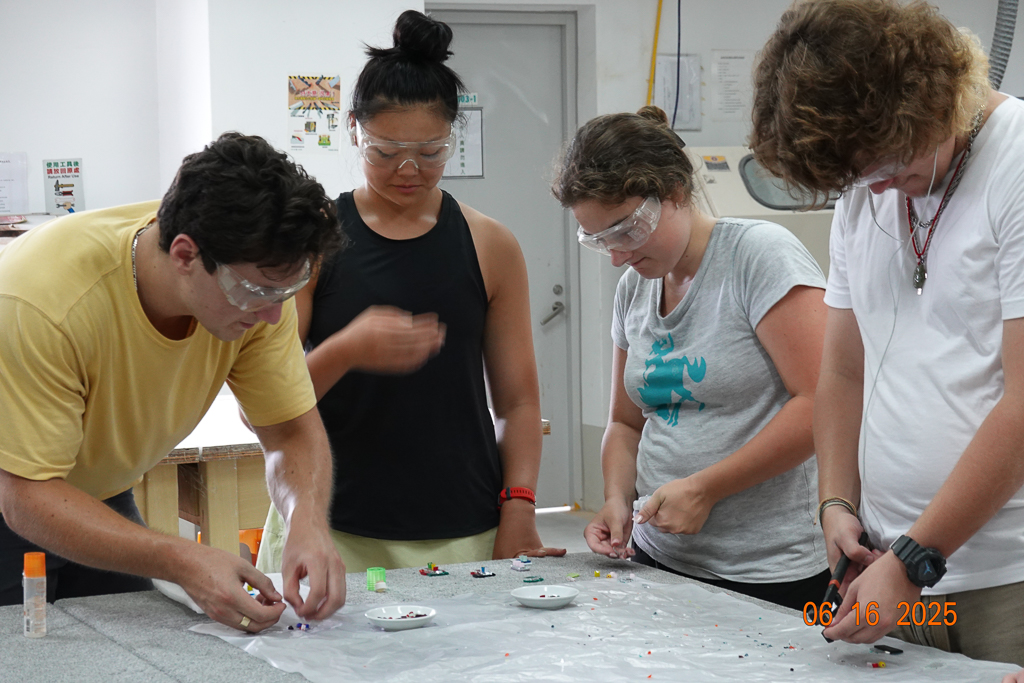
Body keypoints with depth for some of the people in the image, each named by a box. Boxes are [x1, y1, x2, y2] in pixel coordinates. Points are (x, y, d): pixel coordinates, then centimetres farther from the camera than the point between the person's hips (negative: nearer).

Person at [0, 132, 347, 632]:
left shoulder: (259, 276, -20)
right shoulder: (41, 298, -37)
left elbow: (293, 431, -12)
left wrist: (308, 523, -34)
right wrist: (182, 563, -45)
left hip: (104, 497, 5)